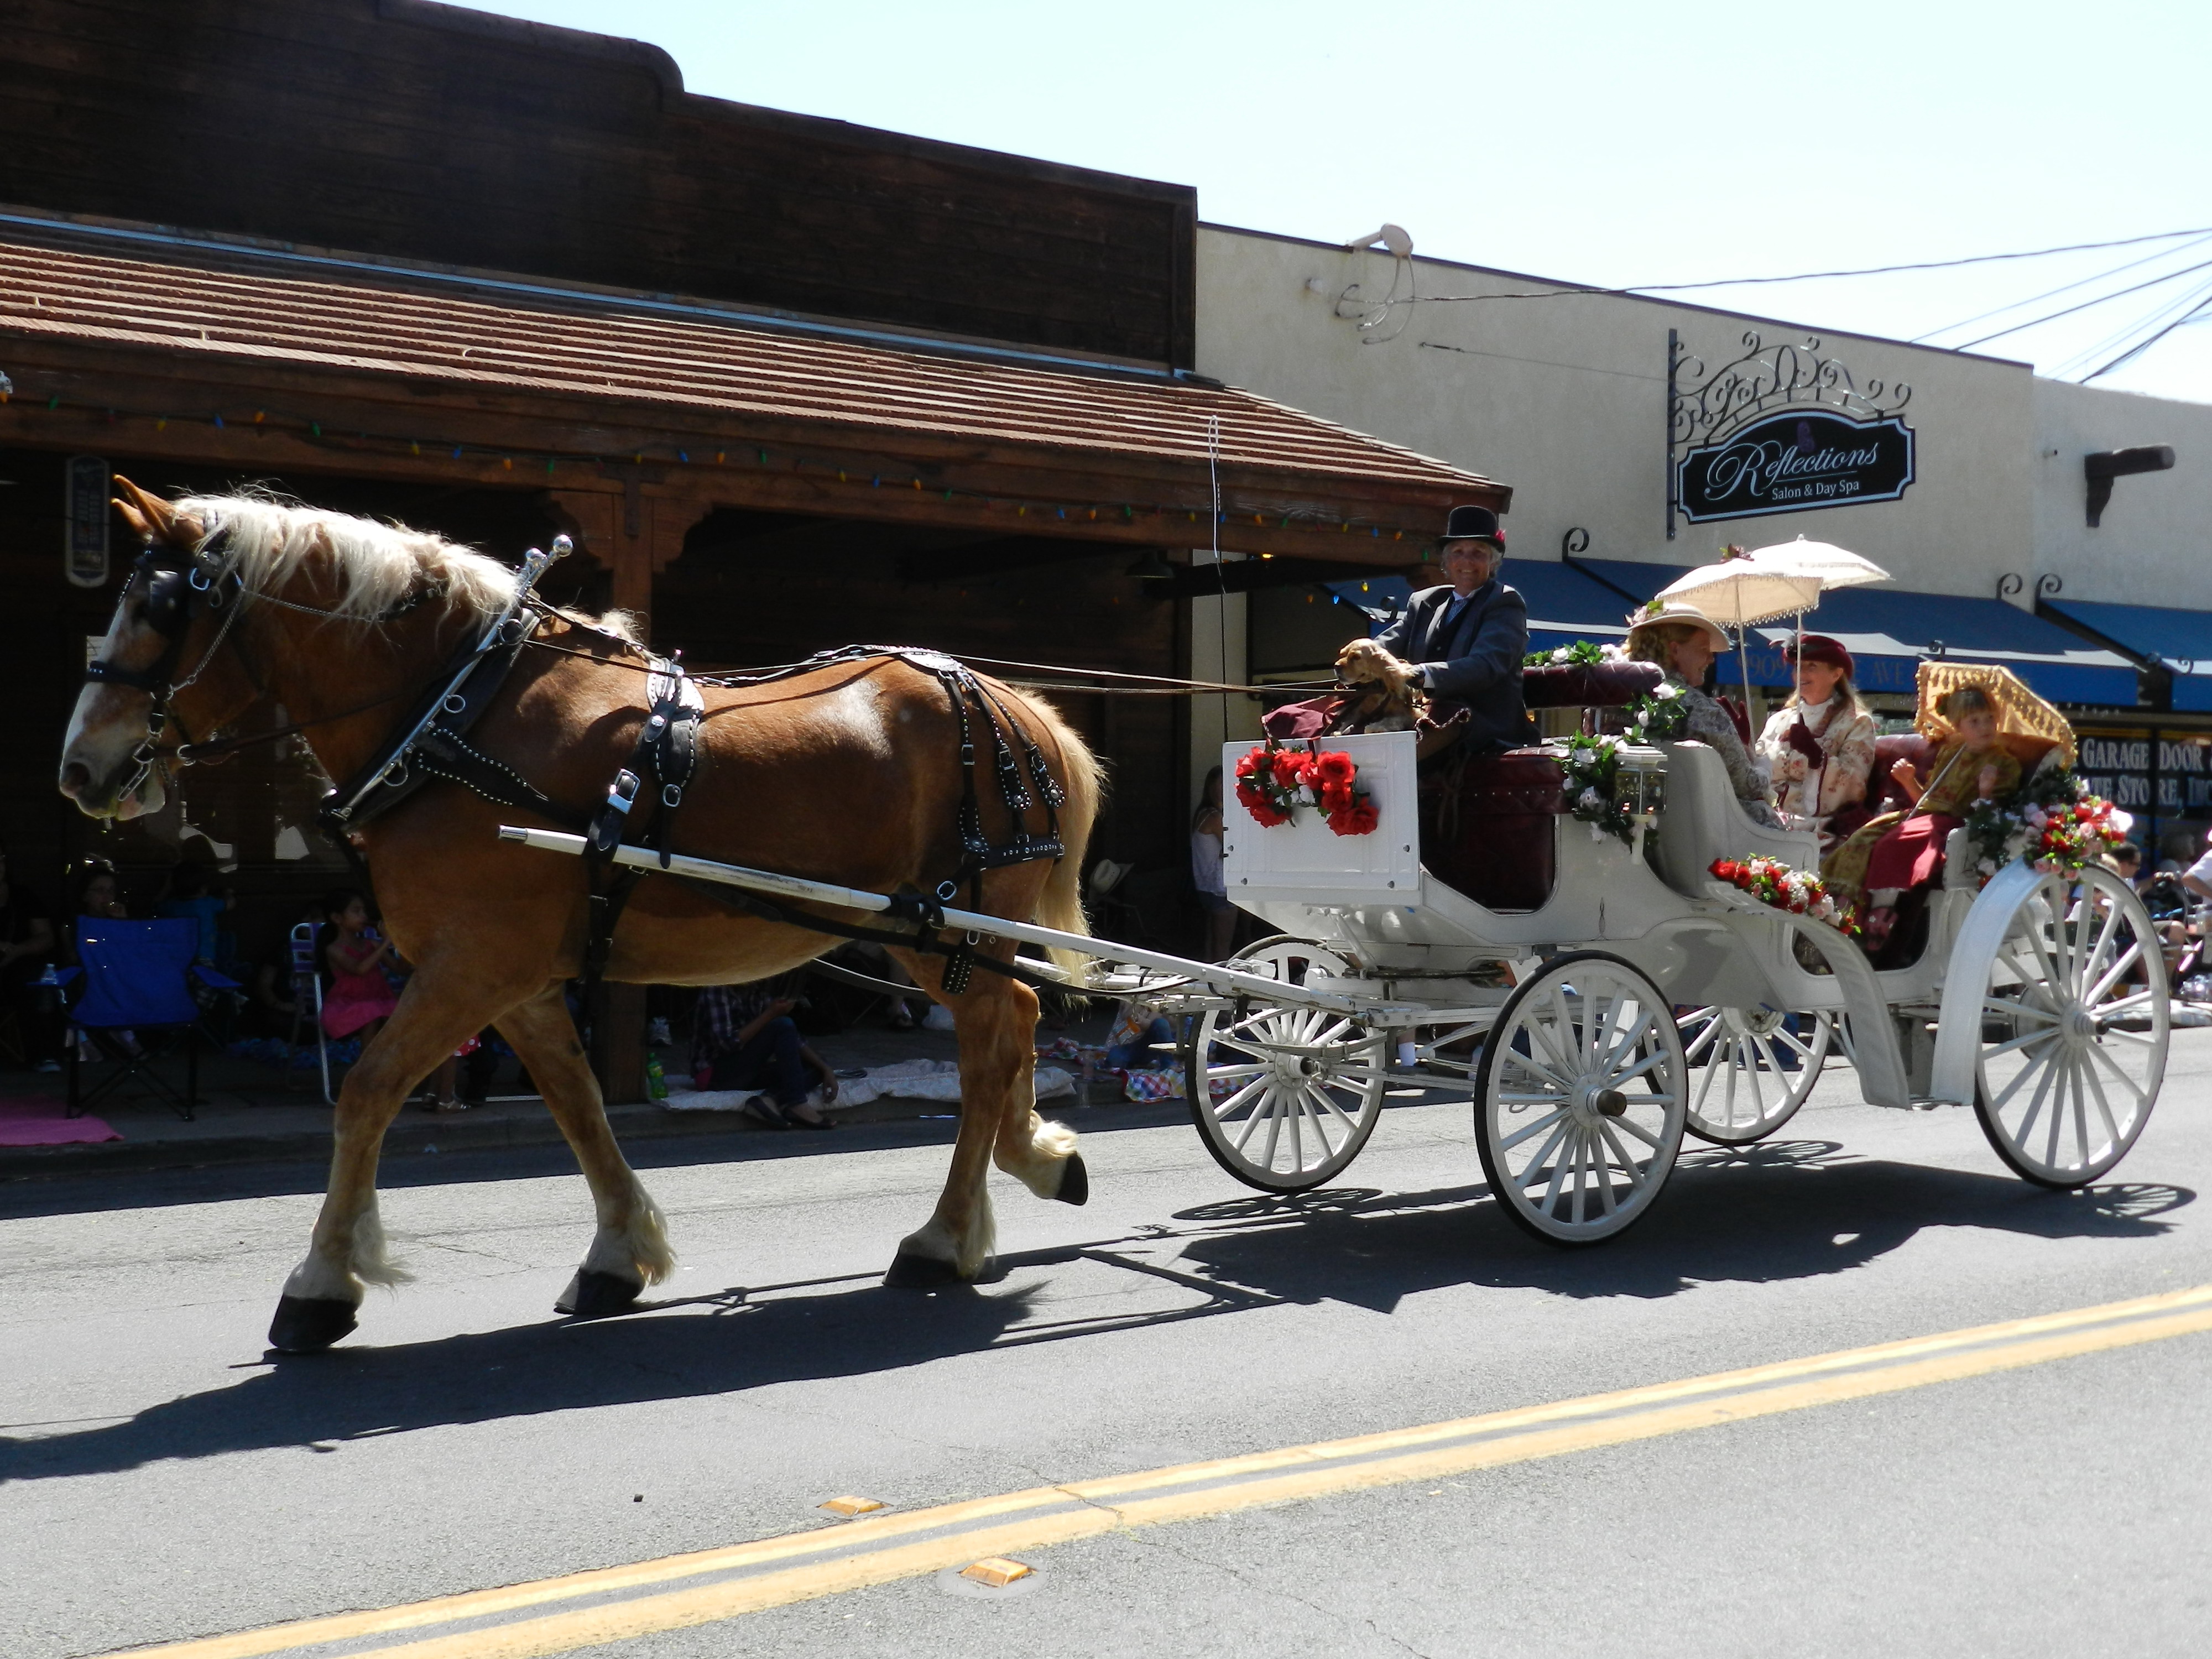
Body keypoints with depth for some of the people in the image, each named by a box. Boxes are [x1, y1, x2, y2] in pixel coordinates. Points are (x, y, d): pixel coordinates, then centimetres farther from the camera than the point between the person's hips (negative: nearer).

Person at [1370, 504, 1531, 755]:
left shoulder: (1506, 603, 2)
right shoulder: (1423, 602, 19)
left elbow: (1485, 666, -15)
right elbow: (1386, 645, 6)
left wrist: (1419, 675, -30)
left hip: (1488, 747, -4)